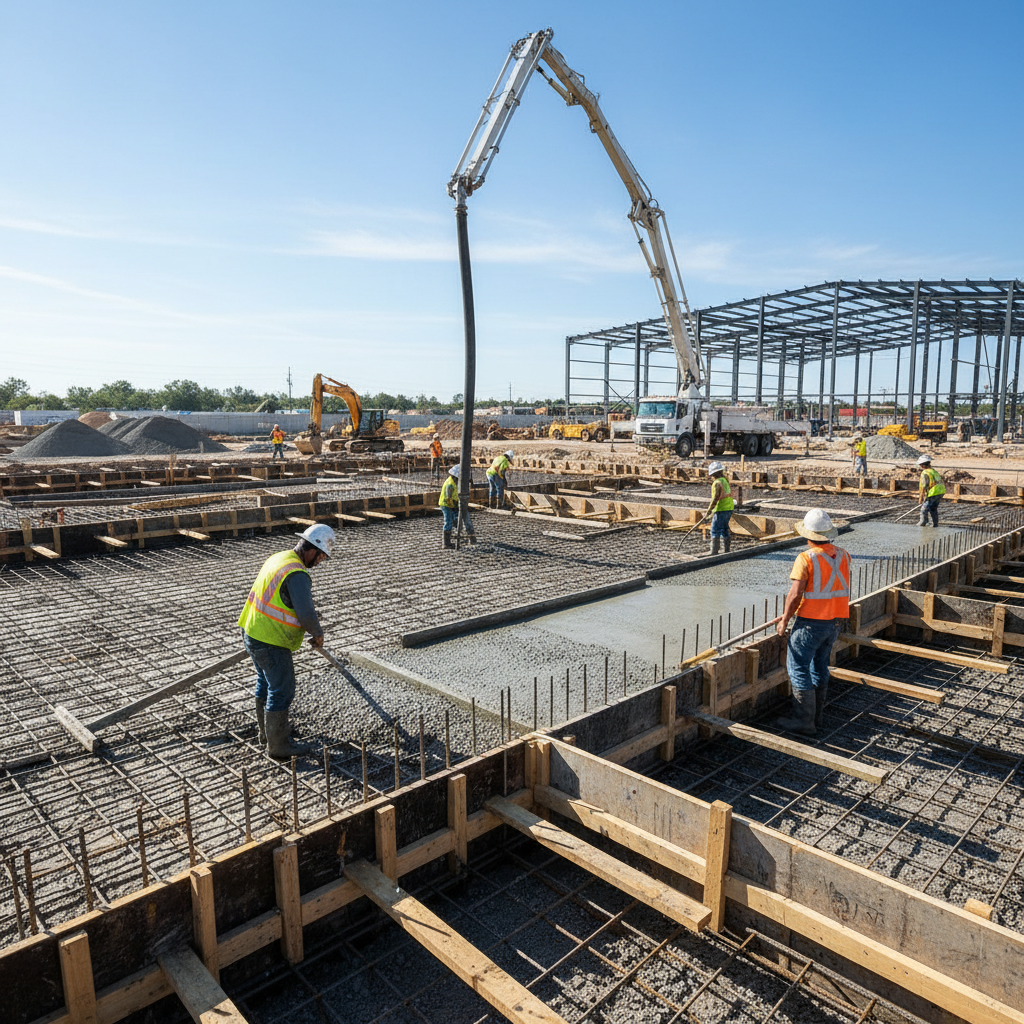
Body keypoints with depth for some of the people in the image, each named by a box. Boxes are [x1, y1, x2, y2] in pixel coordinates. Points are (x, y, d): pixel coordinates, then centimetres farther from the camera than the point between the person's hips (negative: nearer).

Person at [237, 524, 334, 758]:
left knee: (266, 683, 24)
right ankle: (278, 746, 14)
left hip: (252, 631, 10)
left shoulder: (278, 558, 6)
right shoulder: (297, 575, -25)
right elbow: (306, 614, -30)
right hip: (271, 642, -10)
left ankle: (266, 733, 40)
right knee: (282, 691, 2)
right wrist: (318, 634, -10)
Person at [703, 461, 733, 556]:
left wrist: (708, 511, -14)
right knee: (724, 528, 16)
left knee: (715, 530, -2)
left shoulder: (717, 483, -15)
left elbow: (715, 499, -20)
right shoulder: (725, 481, 12)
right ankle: (726, 548, 21)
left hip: (721, 510, -9)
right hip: (729, 509, 9)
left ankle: (714, 550, -1)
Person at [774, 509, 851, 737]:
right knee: (819, 666, 18)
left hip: (811, 622, -7)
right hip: (836, 621, 7)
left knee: (798, 667, 2)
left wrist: (785, 620, -7)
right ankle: (816, 717, 26)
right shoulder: (843, 556, 5)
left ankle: (804, 721, 3)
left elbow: (795, 594, -19)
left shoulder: (806, 558, -16)